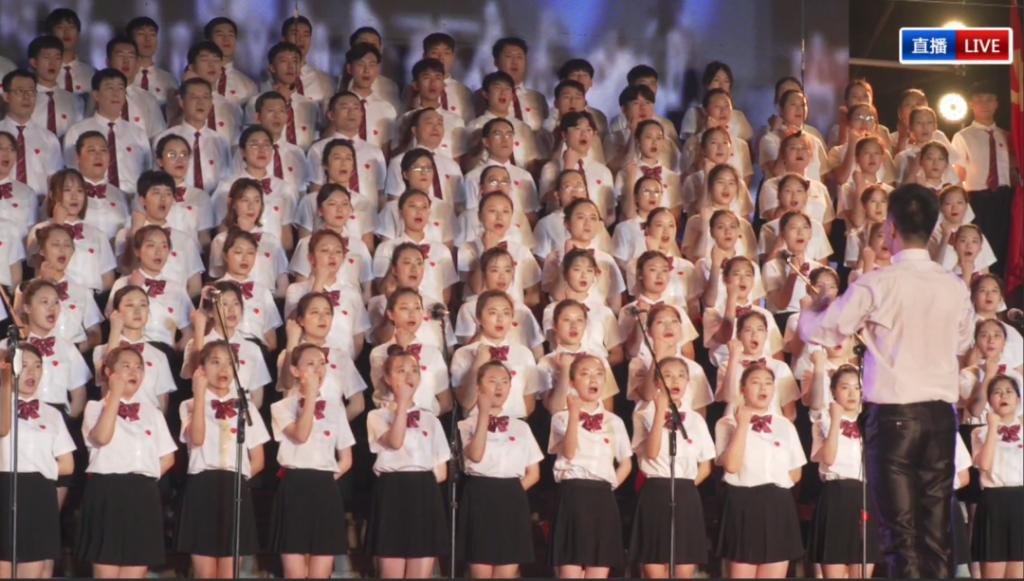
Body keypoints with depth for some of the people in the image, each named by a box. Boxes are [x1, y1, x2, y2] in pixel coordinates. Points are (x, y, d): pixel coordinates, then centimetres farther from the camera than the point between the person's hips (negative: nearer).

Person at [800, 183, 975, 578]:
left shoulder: (876, 285, -11)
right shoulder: (955, 288, 3)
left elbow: (817, 332, -3)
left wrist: (812, 308, 18)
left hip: (893, 414, -4)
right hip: (941, 413, 4)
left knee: (901, 530, -1)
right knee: (936, 530, 7)